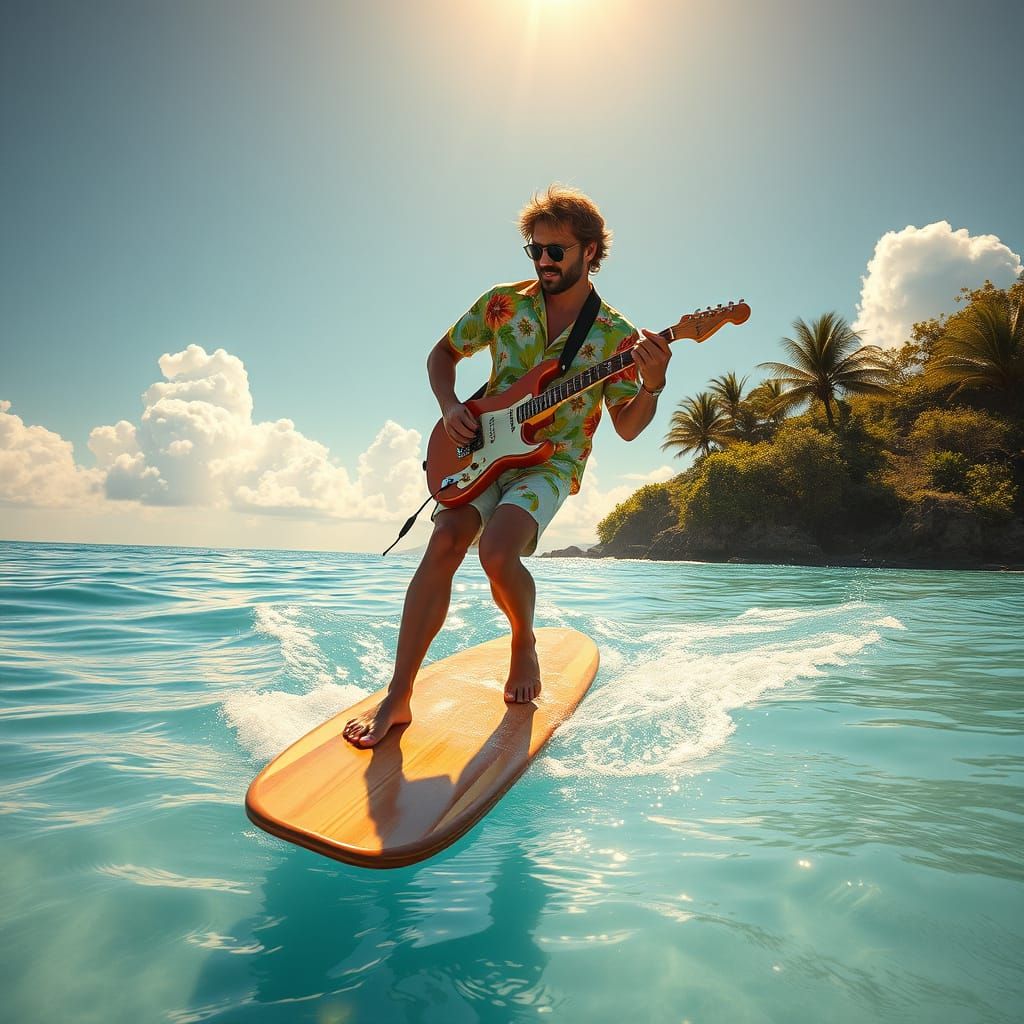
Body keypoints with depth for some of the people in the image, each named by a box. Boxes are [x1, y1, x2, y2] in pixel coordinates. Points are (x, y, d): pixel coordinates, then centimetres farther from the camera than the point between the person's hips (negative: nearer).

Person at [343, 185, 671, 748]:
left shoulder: (615, 334, -3)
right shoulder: (502, 303, 2)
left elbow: (626, 427, -5)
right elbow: (442, 353, 13)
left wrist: (652, 384, -25)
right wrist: (450, 407, -5)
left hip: (552, 462, -2)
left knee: (497, 553, -28)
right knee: (443, 544, -19)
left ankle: (524, 644, 6)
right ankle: (398, 697, -11)